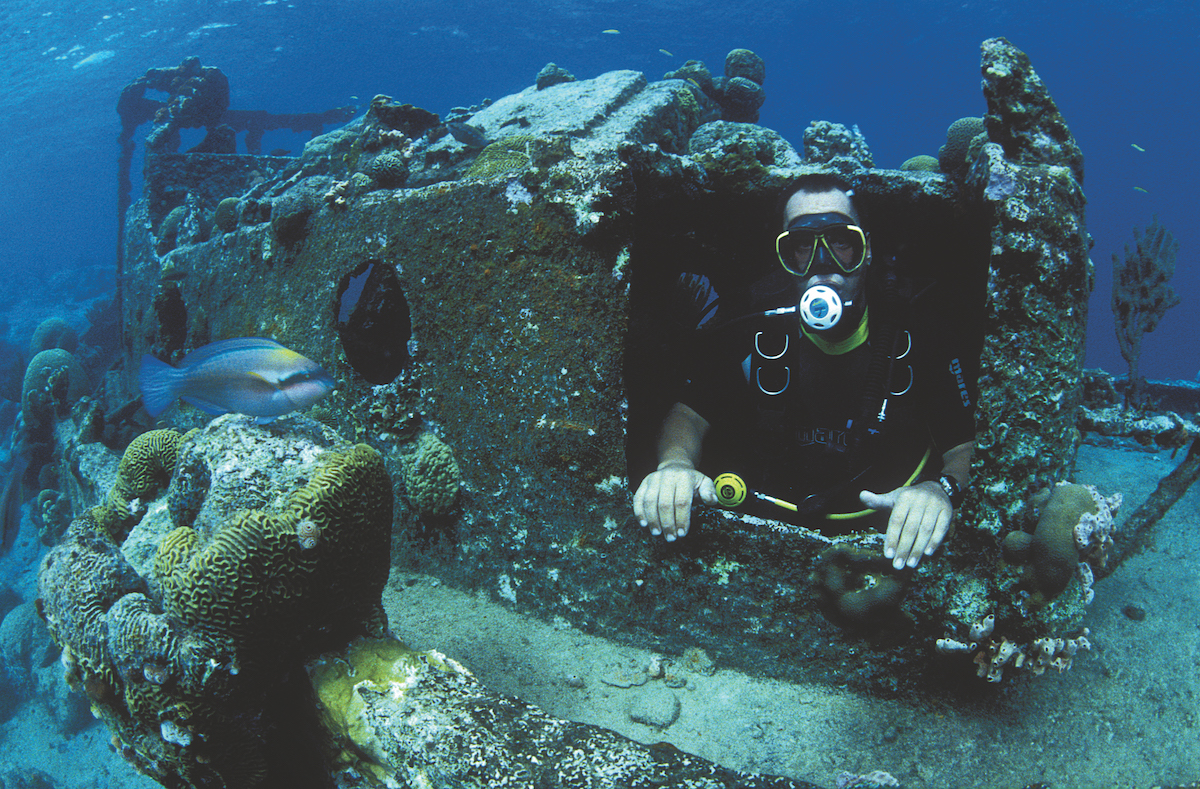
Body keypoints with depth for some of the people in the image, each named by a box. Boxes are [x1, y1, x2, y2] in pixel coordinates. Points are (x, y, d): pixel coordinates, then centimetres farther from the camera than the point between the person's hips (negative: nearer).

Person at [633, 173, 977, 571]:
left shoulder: (917, 329, -12)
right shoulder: (752, 323, -9)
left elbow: (967, 444, -12)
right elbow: (690, 413, -8)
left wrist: (941, 488, -37)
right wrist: (676, 463, -33)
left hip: (884, 535, 2)